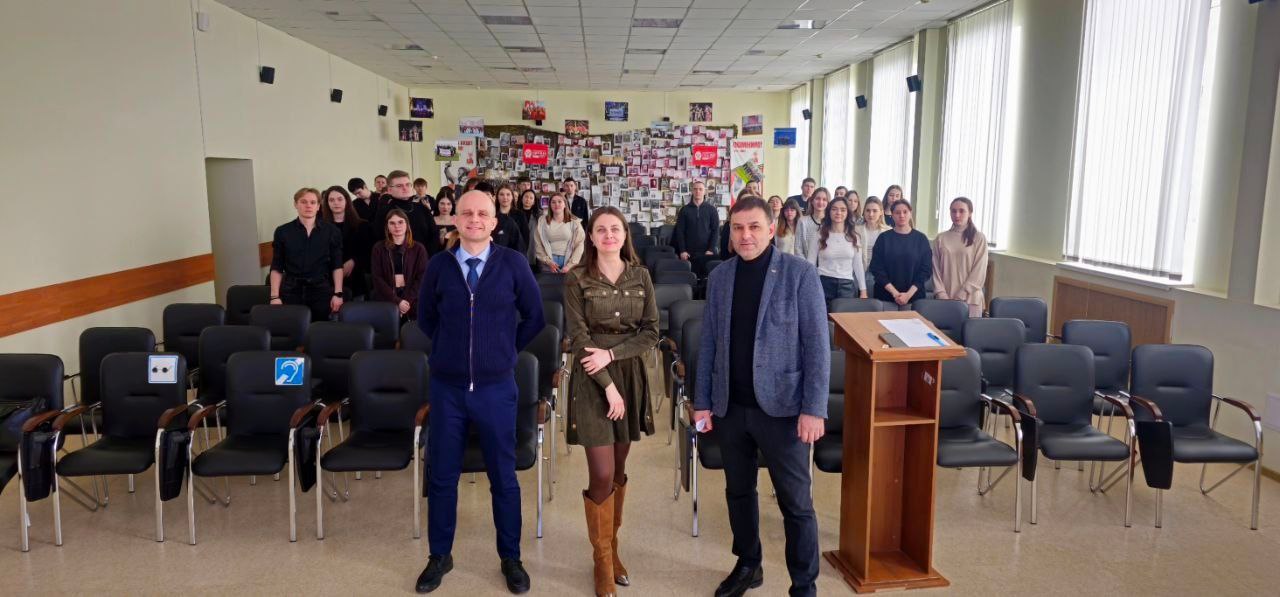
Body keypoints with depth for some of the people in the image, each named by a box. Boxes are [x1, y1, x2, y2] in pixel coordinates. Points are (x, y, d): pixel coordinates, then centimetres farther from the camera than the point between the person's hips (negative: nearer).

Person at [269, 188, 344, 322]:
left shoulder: (332, 231, 3)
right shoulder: (282, 231, 5)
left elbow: (337, 266, 3)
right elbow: (276, 268, 6)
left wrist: (338, 294, -4)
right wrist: (275, 296, -2)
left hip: (322, 290, 0)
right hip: (291, 291, 0)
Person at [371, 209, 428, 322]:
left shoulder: (418, 249, 6)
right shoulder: (379, 248, 7)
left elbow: (421, 278, 0)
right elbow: (377, 278, 0)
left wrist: (407, 300, -14)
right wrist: (397, 301, -13)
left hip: (412, 303, 0)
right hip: (385, 301, 0)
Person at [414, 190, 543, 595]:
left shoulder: (512, 264, -7)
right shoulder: (439, 265, -2)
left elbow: (534, 315, 5)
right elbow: (425, 317, 13)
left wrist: (509, 350, 6)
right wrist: (451, 349, 10)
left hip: (496, 389, -1)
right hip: (447, 387, 2)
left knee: (503, 476, 10)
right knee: (441, 475, 11)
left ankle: (511, 559, 27)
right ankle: (440, 556, 31)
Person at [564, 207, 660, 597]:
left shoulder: (641, 276, 4)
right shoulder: (577, 280, -4)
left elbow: (651, 331, 1)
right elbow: (579, 339, -9)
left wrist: (612, 353, -14)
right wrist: (608, 385, -15)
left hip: (632, 377, 3)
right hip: (593, 380, -3)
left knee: (619, 471, 12)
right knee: (602, 475, -5)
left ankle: (612, 548, 28)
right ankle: (602, 560, 13)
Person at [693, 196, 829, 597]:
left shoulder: (800, 273, -8)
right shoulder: (719, 277, 5)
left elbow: (817, 344, -9)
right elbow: (709, 342, 8)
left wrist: (814, 408, -14)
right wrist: (702, 401, 5)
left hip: (781, 406, -4)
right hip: (730, 407, 4)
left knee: (795, 502, 5)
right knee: (738, 491, 17)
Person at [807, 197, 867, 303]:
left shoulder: (853, 236, 6)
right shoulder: (821, 235, 0)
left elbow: (858, 265, 9)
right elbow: (811, 264, 1)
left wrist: (863, 291, 5)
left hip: (847, 286, 2)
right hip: (823, 284, -1)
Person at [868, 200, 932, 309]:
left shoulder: (921, 239, 3)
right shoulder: (884, 238, 2)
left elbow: (926, 269, 1)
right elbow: (877, 268, -3)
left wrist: (909, 294, -10)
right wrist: (894, 292, -13)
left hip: (913, 297, 0)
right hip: (886, 296, 0)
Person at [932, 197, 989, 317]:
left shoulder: (979, 239, 0)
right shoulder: (940, 238, 6)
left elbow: (979, 272, -4)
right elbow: (936, 269, 4)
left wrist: (959, 297, -11)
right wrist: (942, 296, -8)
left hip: (969, 299, -2)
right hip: (944, 300, 2)